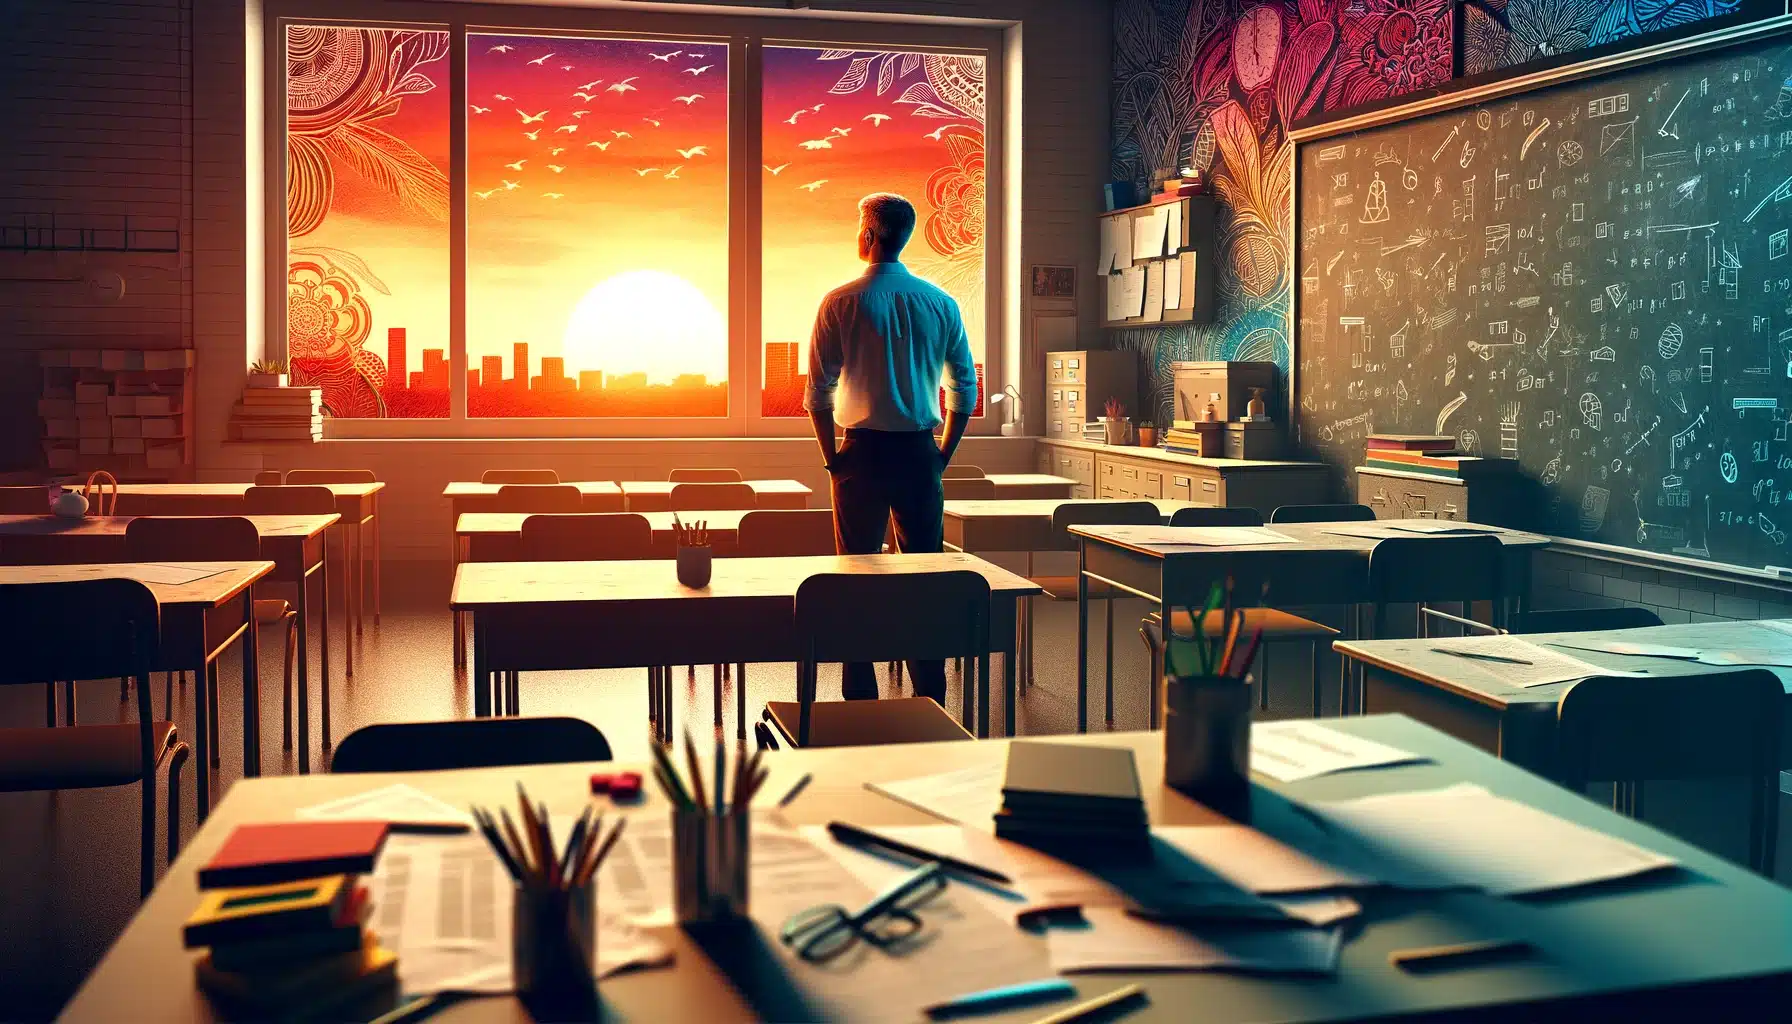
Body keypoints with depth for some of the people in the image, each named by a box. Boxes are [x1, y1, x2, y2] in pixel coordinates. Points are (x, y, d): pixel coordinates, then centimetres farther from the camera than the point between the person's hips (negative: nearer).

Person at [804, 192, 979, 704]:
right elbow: (965, 388, 5)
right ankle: (931, 697, 14)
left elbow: (818, 390, -8)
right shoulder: (941, 303, 3)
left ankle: (861, 699, 9)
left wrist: (831, 456, 1)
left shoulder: (841, 302, -6)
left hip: (863, 451, -2)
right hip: (921, 452, 3)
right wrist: (943, 455, 11)